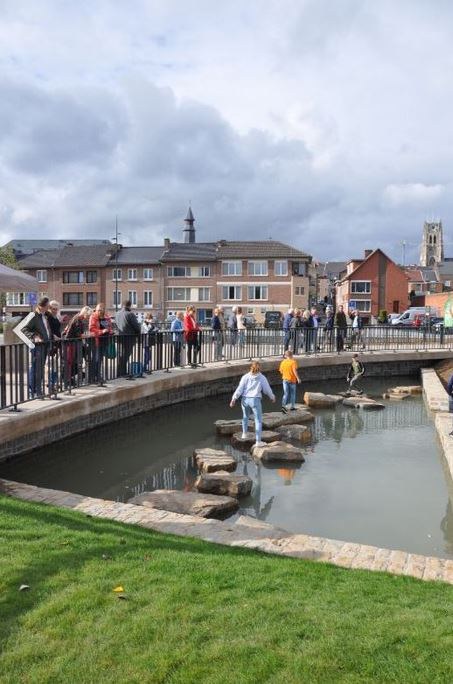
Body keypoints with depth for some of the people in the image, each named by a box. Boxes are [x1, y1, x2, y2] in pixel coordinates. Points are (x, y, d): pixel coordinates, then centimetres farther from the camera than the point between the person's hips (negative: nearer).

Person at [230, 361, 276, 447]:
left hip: (245, 399, 3)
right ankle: (258, 441, 0)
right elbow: (267, 389, 5)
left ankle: (244, 434, 37)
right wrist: (272, 397, 22)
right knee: (258, 420, 3)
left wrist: (234, 399, -4)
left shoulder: (245, 377, 2)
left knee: (245, 416, 28)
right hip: (255, 400, -3)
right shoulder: (262, 378, -1)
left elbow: (239, 389, -4)